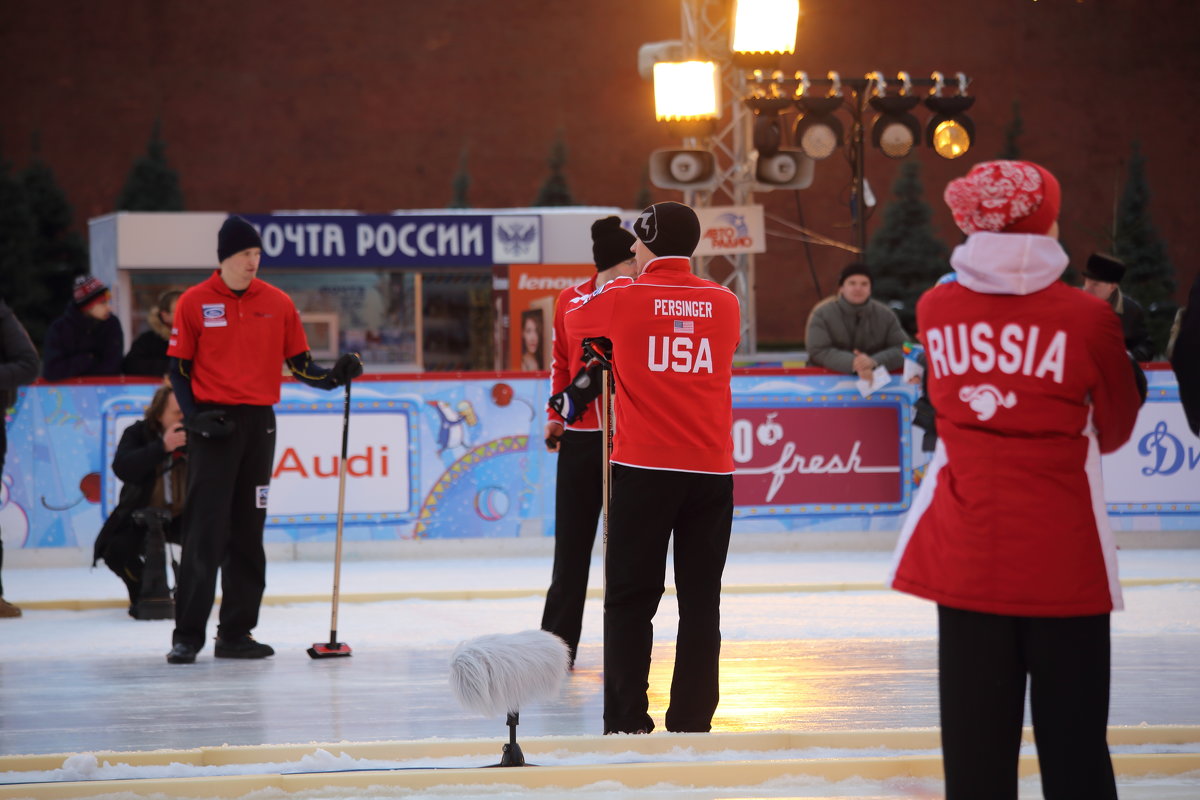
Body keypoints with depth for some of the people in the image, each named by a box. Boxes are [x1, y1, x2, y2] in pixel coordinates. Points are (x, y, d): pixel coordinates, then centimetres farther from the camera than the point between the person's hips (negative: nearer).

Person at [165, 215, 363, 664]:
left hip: (259, 424, 4)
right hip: (212, 424, -4)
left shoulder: (278, 303, 6)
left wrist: (333, 376, -10)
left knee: (248, 533, 7)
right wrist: (194, 416, -11)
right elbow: (177, 367, 1)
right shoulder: (195, 303, -2)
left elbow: (298, 362, 9)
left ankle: (236, 633, 13)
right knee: (205, 531, -8)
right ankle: (187, 636, -4)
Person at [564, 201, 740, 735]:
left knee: (630, 599, 5)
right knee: (701, 601, 7)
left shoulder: (624, 299, -4)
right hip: (711, 472, 2)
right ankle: (691, 720, 6)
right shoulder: (725, 305, 3)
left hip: (643, 471, -2)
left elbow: (575, 320, 15)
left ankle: (628, 721, 3)